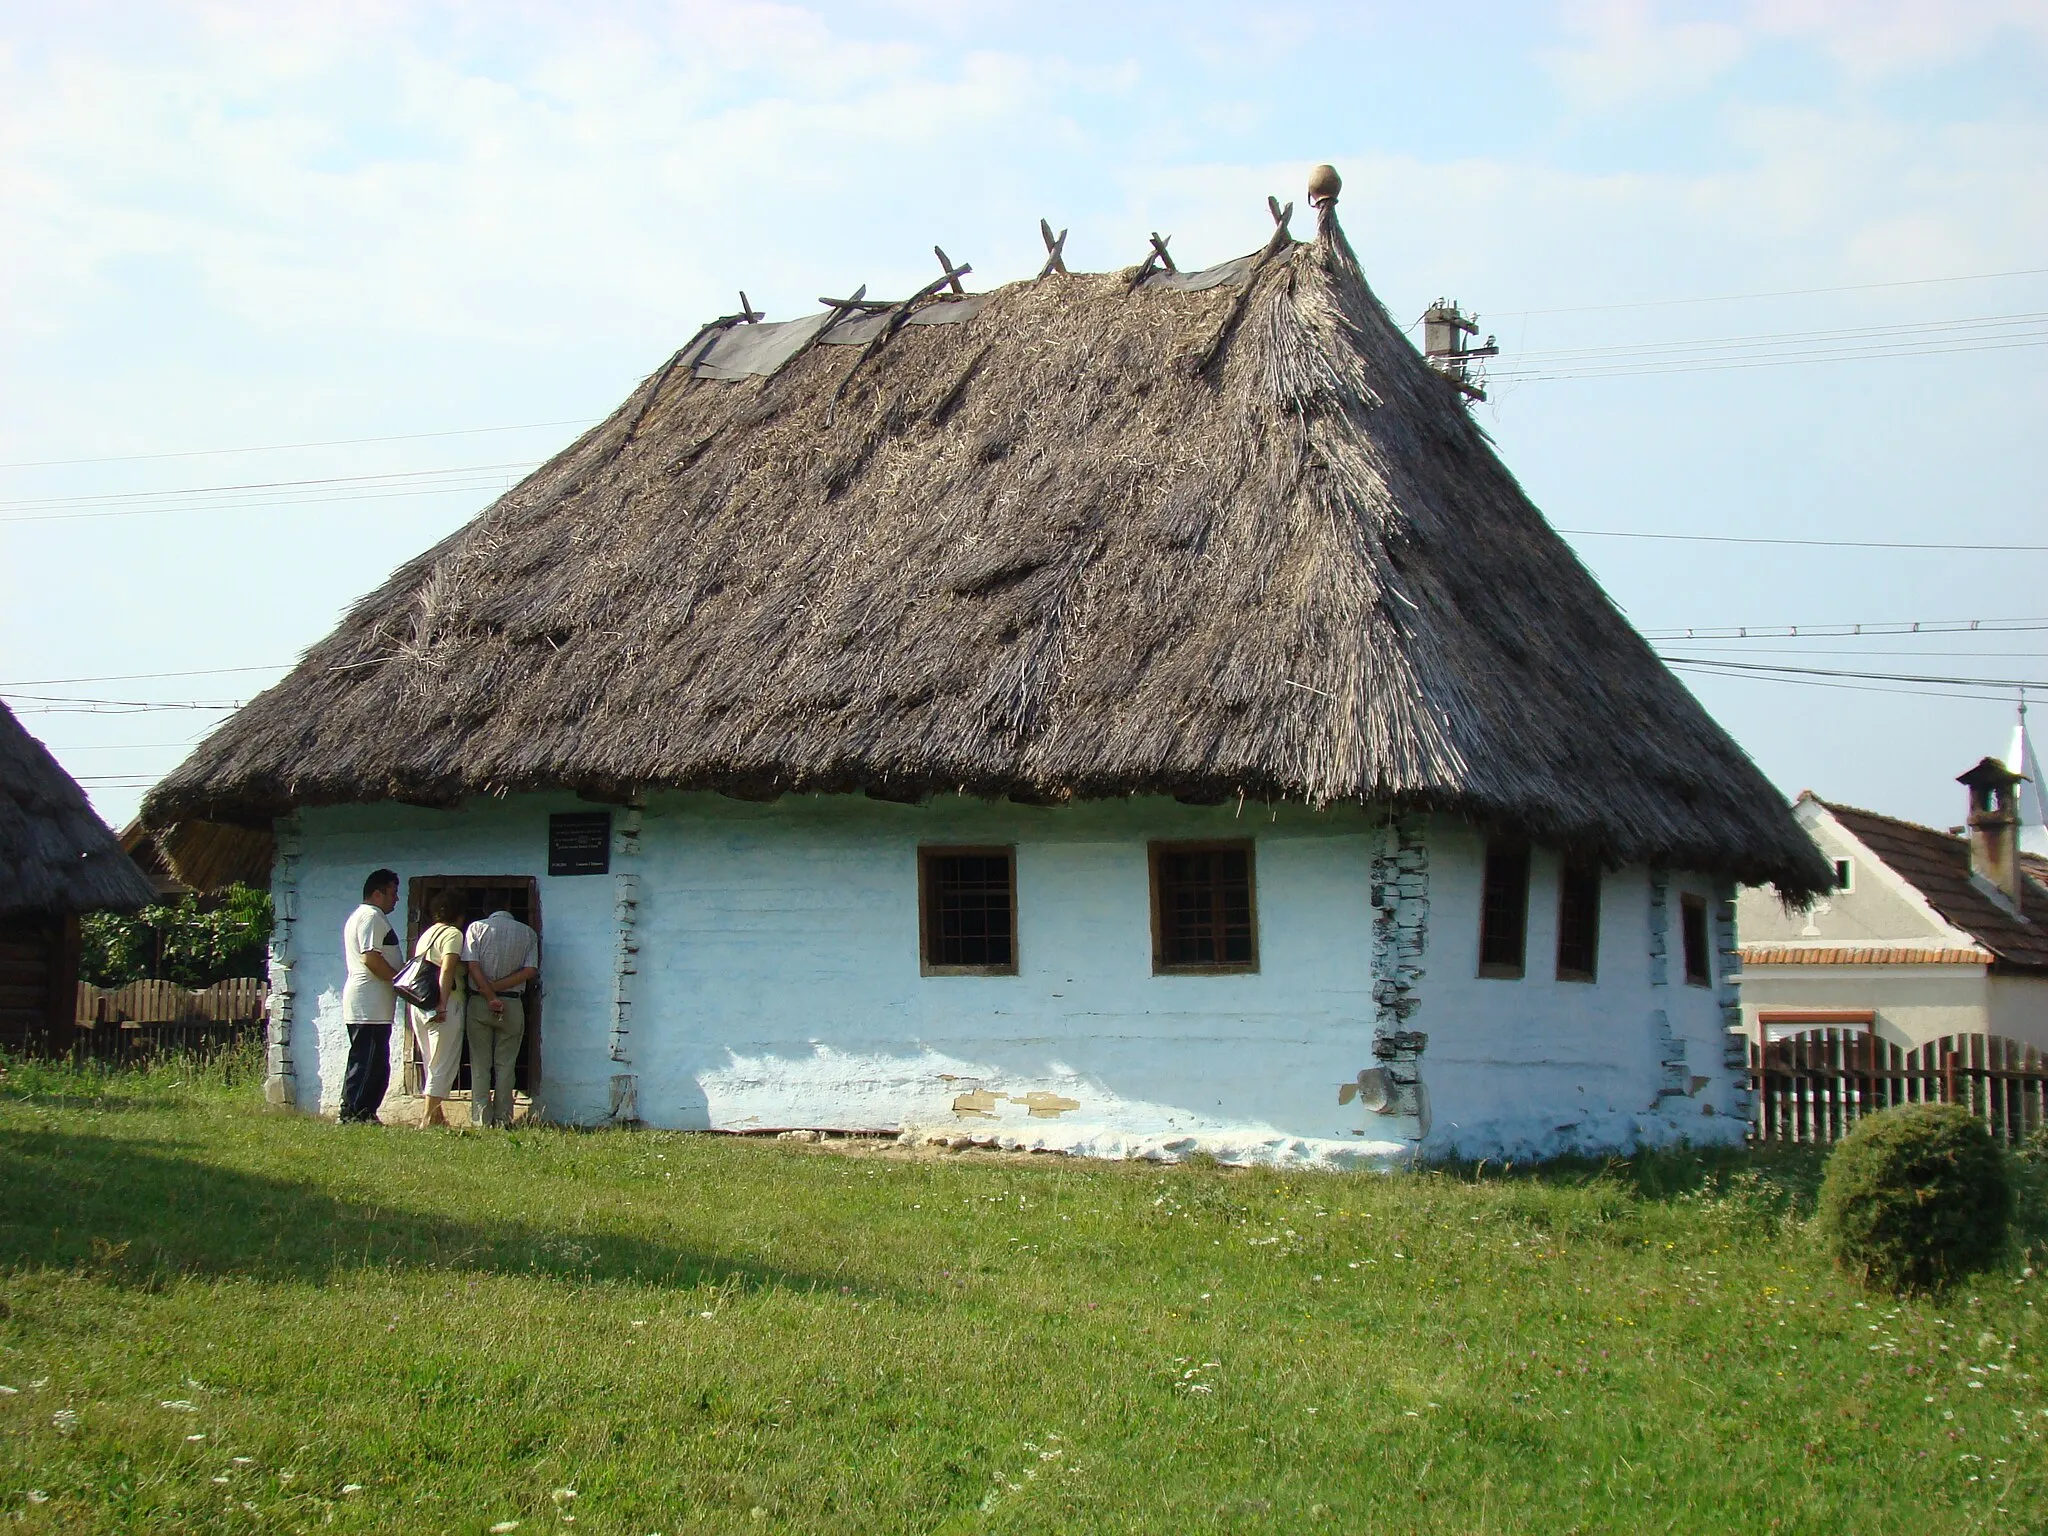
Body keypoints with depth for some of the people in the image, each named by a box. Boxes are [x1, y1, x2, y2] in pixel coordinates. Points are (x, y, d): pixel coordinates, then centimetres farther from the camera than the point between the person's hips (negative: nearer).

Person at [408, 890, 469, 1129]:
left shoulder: (426, 934, 18)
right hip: (445, 1005, -8)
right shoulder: (453, 934, -7)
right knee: (443, 1065, -6)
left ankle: (436, 1116, 15)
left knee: (432, 1064, 15)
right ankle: (428, 1118, -11)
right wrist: (442, 1005, -25)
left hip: (418, 1004, 8)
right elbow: (447, 969, -19)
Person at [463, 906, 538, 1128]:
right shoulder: (528, 933, 6)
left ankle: (481, 1120, 1)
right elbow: (530, 971, -4)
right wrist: (497, 987, -6)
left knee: (480, 1065, 4)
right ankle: (502, 1120, 3)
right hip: (512, 1005, 1)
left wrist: (491, 997, -12)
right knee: (505, 1064, 6)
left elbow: (473, 966, -8)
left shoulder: (477, 928, 3)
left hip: (479, 1002, -1)